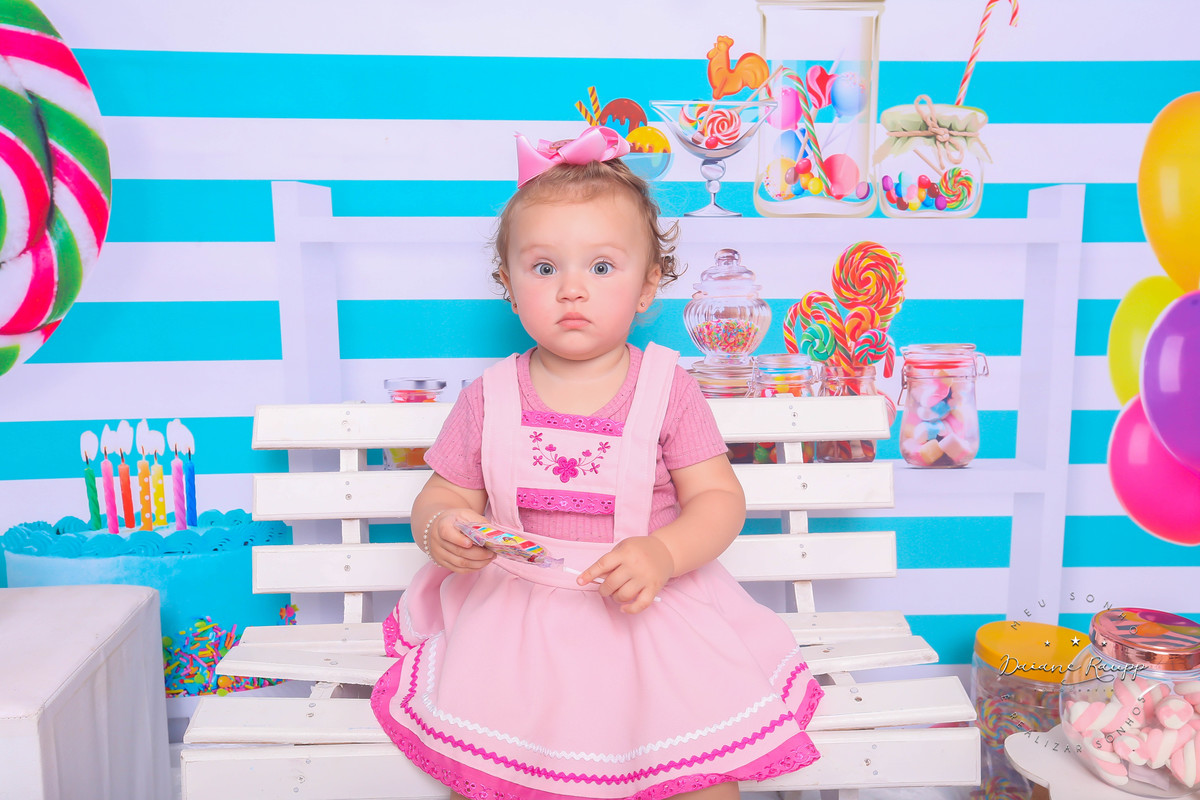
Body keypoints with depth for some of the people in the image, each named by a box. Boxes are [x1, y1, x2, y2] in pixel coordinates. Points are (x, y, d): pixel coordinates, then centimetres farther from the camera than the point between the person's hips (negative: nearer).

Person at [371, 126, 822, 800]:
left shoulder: (668, 390, -4)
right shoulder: (489, 400, -1)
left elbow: (720, 499, -5)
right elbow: (443, 495, 5)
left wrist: (663, 554, -23)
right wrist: (438, 529, -19)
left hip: (646, 607, -1)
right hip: (512, 611, 1)